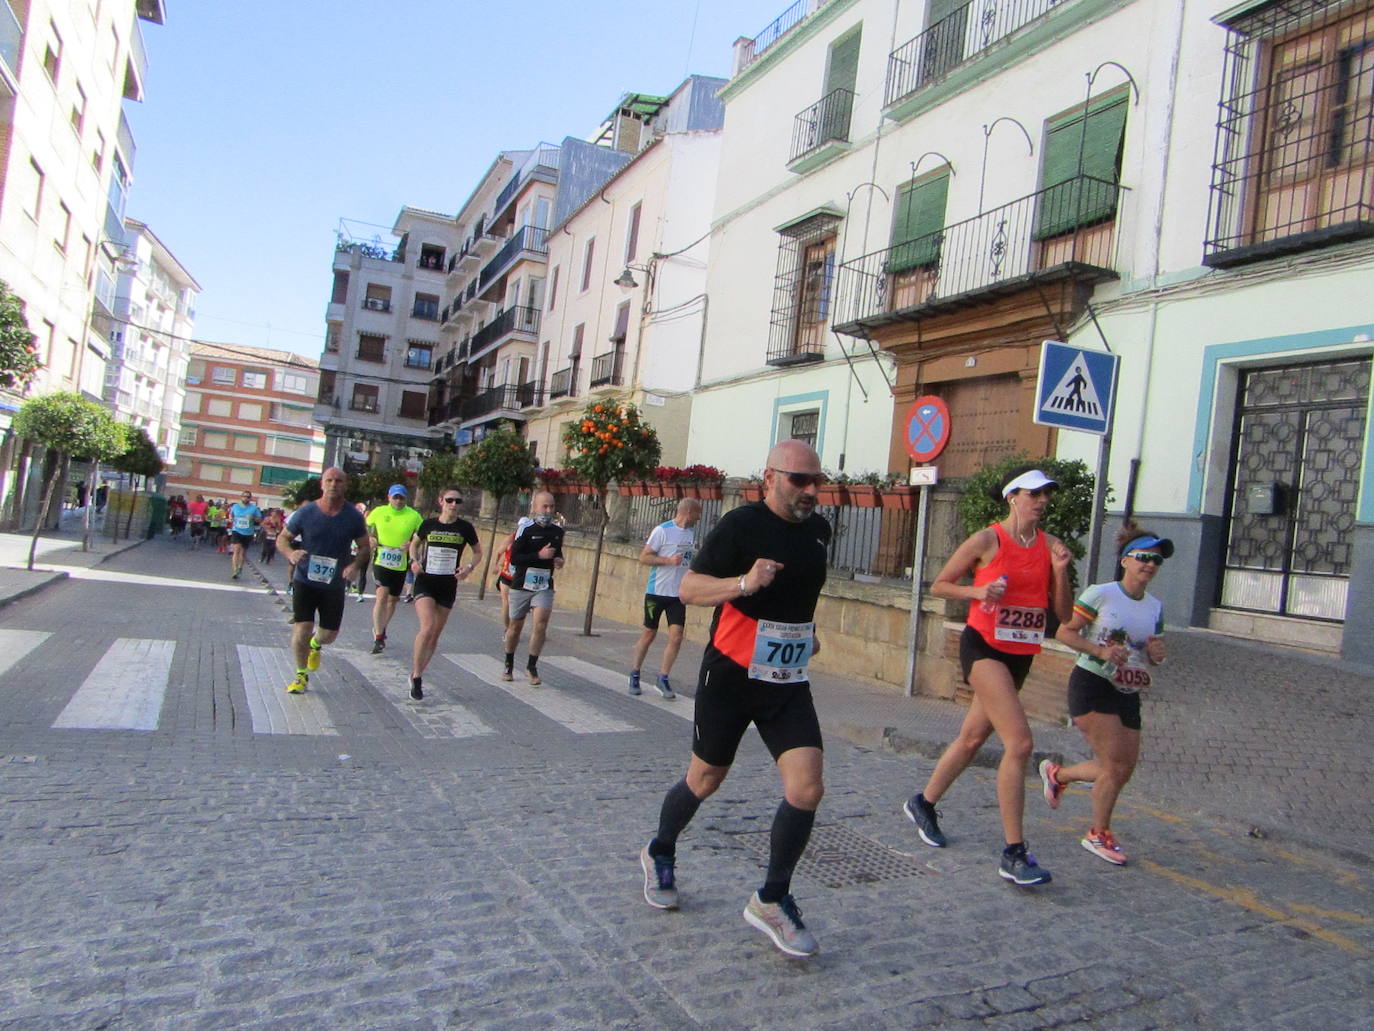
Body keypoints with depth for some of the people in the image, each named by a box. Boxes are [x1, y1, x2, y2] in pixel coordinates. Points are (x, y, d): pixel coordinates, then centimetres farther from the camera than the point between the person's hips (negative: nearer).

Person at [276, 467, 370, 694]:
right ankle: (301, 674, 16)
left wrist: (355, 565, -16)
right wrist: (291, 553, -21)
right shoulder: (305, 512, -7)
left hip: (335, 584, 2)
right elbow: (282, 538, 2)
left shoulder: (353, 516, -4)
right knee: (302, 630, -9)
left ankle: (315, 644, 46)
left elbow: (365, 547, 5)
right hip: (305, 581, -2)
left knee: (330, 634, 7)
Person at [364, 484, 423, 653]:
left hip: (400, 565, 2)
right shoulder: (378, 512, 0)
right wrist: (370, 539, -5)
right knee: (382, 595, -18)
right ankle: (378, 637, -16)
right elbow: (365, 527, 15)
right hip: (381, 561, -2)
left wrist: (412, 543, -14)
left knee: (392, 599, 15)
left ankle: (381, 629, 39)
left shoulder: (414, 516, -2)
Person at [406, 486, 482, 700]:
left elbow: (478, 552, 12)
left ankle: (416, 675, 24)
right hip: (425, 582, -2)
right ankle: (416, 677, -8)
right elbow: (414, 543, 18)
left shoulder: (465, 528, -1)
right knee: (427, 627, -21)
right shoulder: (428, 524, 0)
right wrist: (414, 560, 0)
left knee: (435, 635, 7)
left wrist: (470, 567, -7)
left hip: (448, 586, 2)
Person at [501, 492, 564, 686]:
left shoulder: (557, 530, 8)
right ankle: (509, 665, 31)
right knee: (515, 626, 10)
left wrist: (559, 560, 5)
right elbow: (514, 558, -14)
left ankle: (532, 666, 1)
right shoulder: (526, 528, -9)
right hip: (521, 584, -3)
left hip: (544, 586, 3)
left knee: (541, 624, -14)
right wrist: (539, 555, -22)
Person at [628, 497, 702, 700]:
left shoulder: (692, 533, 11)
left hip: (678, 594, 5)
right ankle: (634, 675, 23)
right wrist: (669, 560, -22)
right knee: (649, 635, 6)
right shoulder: (662, 530, -11)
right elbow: (643, 557, -12)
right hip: (657, 592, -5)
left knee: (676, 637, -5)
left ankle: (663, 678, 8)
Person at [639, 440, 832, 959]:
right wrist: (744, 583, -32)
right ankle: (660, 853, 43)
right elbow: (689, 588, -18)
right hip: (730, 678, -5)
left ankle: (772, 900, 12)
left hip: (789, 683, 5)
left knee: (806, 789, -8)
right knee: (705, 780, 12)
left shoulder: (819, 528, 7)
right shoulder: (742, 523, -13)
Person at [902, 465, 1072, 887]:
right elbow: (938, 585, -1)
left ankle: (923, 804, 39)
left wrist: (1060, 570, -8)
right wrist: (978, 591, -17)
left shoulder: (1050, 545, 6)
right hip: (984, 647, -6)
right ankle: (1014, 853, -11)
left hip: (1020, 655, 7)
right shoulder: (987, 540, -8)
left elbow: (1064, 614, 6)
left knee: (973, 737, 18)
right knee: (1019, 742, -18)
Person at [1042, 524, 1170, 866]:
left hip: (1127, 694, 7)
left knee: (1123, 769, 7)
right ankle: (1099, 834, 10)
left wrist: (1157, 655, -4)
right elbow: (1065, 632, -10)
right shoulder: (1100, 594, -9)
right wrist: (1101, 651, -23)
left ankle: (1056, 773, 32)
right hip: (1092, 686, -7)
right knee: (1116, 764, -10)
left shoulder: (1155, 607, 10)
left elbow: (1154, 652, 20)